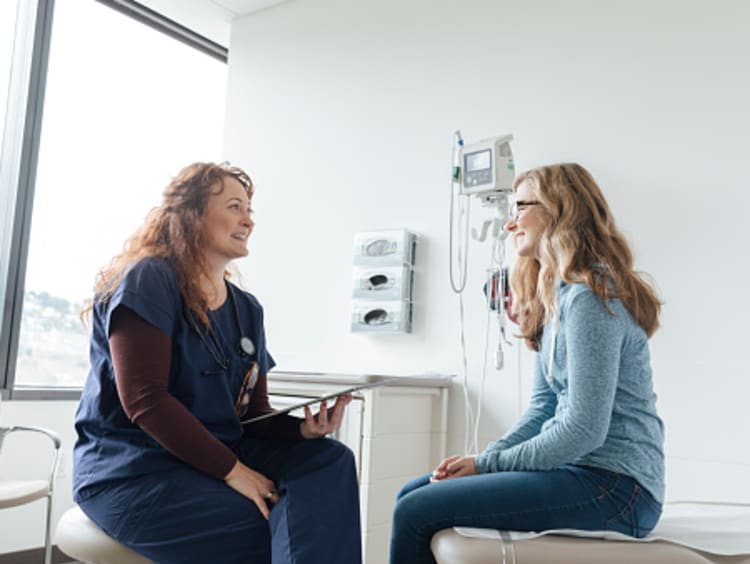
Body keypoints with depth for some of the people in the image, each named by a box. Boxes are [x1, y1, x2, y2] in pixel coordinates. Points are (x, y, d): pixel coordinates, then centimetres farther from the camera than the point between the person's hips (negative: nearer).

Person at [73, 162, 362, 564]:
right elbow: (145, 400, -21)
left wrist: (305, 428, -13)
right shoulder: (147, 281, -11)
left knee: (331, 461, -16)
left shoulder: (247, 309, 11)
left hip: (220, 453, 7)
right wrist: (233, 470, -22)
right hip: (134, 470, -7)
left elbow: (253, 415, 8)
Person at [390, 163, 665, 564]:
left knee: (416, 512, -17)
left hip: (614, 485, -10)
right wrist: (484, 457, 1)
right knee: (411, 495, 9)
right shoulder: (554, 296, 16)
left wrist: (487, 465, -11)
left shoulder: (590, 297, -16)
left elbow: (584, 430, -21)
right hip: (573, 467, 10)